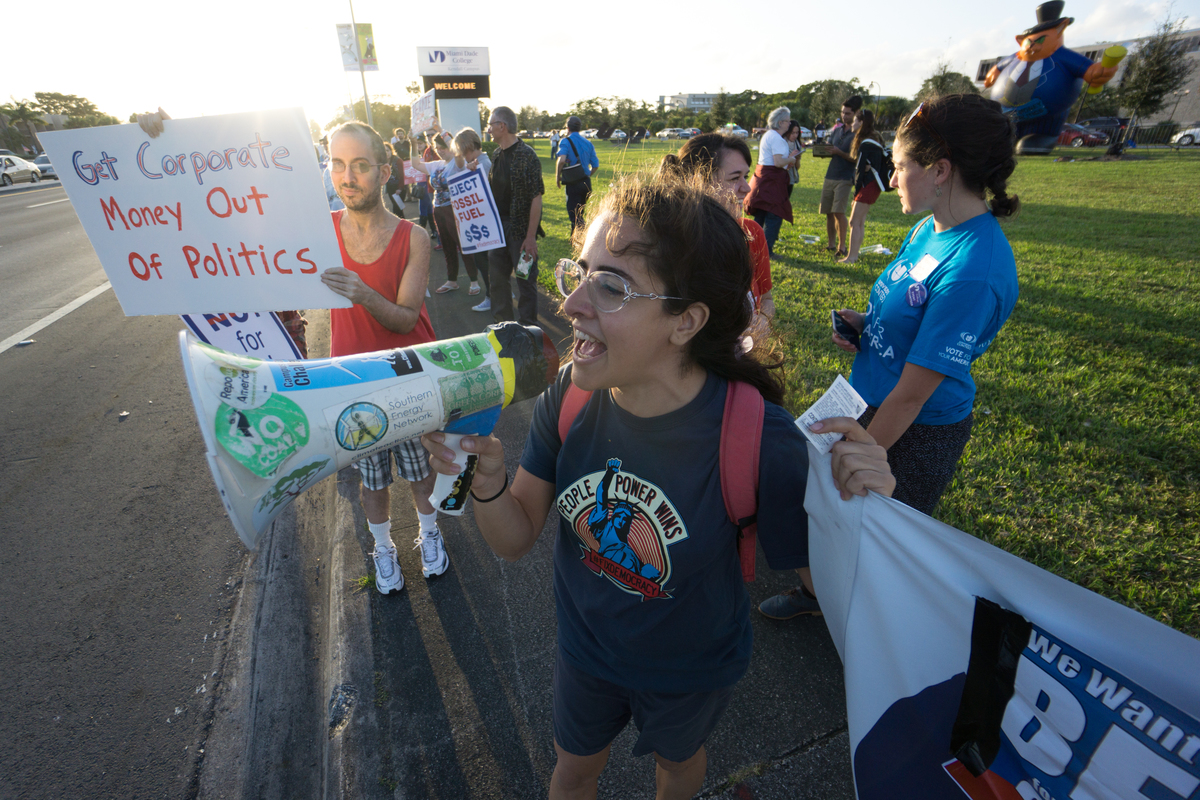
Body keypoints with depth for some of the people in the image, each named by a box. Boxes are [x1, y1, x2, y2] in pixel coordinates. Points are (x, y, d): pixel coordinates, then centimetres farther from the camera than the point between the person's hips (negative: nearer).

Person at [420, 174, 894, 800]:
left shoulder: (759, 440, -35)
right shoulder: (570, 396, -24)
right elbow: (515, 539, -14)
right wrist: (487, 479, -34)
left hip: (692, 671, -1)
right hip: (584, 650, 2)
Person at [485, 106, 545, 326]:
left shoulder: (526, 155, -13)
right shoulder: (497, 154, 11)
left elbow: (536, 198, -17)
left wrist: (531, 236, -21)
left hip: (520, 230, -8)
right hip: (498, 228, 8)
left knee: (525, 281, 2)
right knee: (497, 279, 14)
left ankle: (527, 330, 15)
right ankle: (502, 324, 29)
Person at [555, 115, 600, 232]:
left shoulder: (566, 141, -7)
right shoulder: (588, 143, 11)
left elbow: (561, 160, -24)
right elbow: (596, 165, 9)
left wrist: (558, 176, -10)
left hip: (573, 184, -6)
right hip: (587, 182, 6)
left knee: (574, 215, -2)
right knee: (579, 214, 20)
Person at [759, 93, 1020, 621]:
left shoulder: (973, 271, -29)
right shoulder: (928, 228, -1)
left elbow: (911, 394, -25)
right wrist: (866, 323, -5)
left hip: (917, 433, -8)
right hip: (868, 400, 8)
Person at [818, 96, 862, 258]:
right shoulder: (836, 129, 13)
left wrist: (839, 152, -23)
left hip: (845, 178, -6)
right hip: (830, 176, 6)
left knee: (839, 211, -16)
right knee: (828, 212, 7)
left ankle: (842, 246, -10)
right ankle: (831, 244, 18)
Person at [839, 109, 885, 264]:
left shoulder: (866, 144, -16)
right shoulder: (872, 141, 15)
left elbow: (861, 169, -17)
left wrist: (856, 191, -10)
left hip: (868, 186, -10)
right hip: (871, 186, 10)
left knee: (855, 222, -8)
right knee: (860, 222, 12)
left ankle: (851, 257, -6)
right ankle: (854, 254, 17)